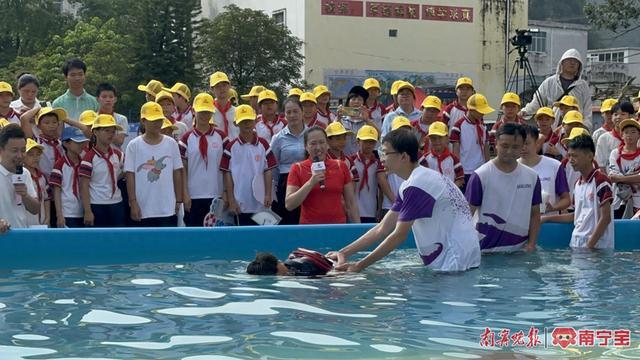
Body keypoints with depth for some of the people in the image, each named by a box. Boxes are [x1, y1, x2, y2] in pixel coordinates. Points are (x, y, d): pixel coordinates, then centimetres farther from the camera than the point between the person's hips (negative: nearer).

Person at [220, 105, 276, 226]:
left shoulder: (263, 144, 4)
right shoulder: (231, 147, 0)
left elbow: (268, 171, 4)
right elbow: (227, 175, 0)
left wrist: (268, 195, -3)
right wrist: (231, 201, -4)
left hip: (260, 202, 1)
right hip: (241, 203, -1)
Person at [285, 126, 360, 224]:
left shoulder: (341, 166, 7)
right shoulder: (297, 168, 1)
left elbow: (351, 203, 10)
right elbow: (288, 205, -7)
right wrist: (311, 183, -16)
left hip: (338, 226, 2)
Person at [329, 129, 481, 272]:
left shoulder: (417, 185, -19)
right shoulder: (410, 184, 13)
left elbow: (399, 235, -17)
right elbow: (382, 229, 12)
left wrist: (360, 265, -13)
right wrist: (344, 253, 5)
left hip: (458, 259, -9)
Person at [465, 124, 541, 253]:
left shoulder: (532, 177, 6)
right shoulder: (480, 176, -7)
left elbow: (534, 214, 12)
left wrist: (531, 243, 0)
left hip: (521, 250, 4)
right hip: (488, 251, -4)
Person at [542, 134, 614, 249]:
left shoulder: (601, 181, -10)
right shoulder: (578, 184, 14)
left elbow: (605, 218, -12)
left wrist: (590, 245, -16)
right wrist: (548, 218, 19)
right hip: (576, 244, 7)